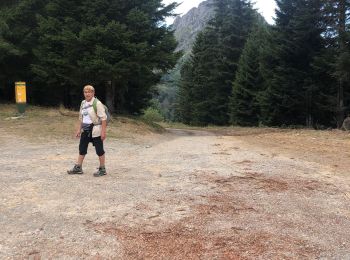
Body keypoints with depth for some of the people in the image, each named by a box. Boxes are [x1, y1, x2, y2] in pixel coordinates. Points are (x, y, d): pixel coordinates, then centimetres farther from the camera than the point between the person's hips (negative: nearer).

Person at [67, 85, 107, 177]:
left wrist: (103, 131, -21)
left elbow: (103, 118, -16)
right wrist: (78, 129, 12)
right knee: (82, 148, 12)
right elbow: (81, 118, 17)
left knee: (99, 150, 2)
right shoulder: (83, 103, 10)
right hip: (85, 130, 7)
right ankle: (78, 168, 23)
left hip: (95, 130, -7)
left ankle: (102, 169, 13)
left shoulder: (97, 103, -13)